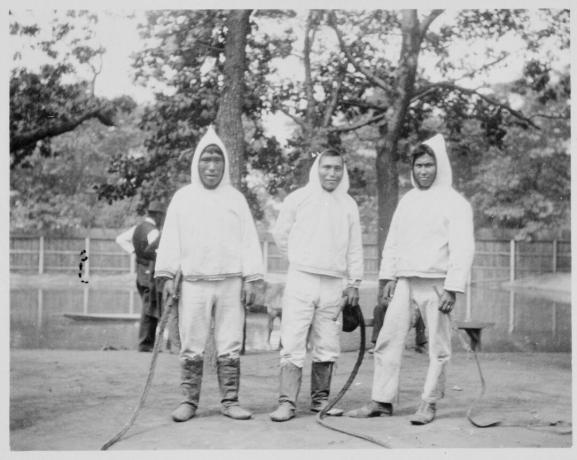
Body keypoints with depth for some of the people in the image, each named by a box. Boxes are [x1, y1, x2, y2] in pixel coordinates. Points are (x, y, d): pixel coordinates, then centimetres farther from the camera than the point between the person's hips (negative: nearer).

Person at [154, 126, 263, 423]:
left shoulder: (235, 198, 10)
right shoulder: (183, 198, 8)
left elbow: (249, 240, 8)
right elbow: (170, 239, 6)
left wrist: (251, 278, 0)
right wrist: (168, 275, -3)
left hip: (230, 282, 1)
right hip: (193, 283, 0)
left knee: (230, 346, 1)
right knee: (191, 347, 0)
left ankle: (230, 401, 8)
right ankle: (189, 401, 7)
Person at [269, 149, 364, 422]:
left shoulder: (348, 205, 10)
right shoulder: (298, 199, 1)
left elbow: (354, 248, 11)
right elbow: (280, 234, 10)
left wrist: (354, 282, 6)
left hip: (335, 284, 3)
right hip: (301, 279, -3)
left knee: (327, 346, 6)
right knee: (293, 343, -8)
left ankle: (320, 398, 18)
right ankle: (287, 402, -6)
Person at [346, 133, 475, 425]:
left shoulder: (454, 203, -3)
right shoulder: (407, 201, 15)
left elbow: (462, 248, -9)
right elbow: (393, 241, 19)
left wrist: (452, 288, -16)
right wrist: (389, 276, 9)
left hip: (436, 283, -5)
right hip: (404, 281, 5)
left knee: (437, 347, 0)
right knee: (388, 341, 1)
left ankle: (429, 404, 9)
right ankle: (382, 401, 7)